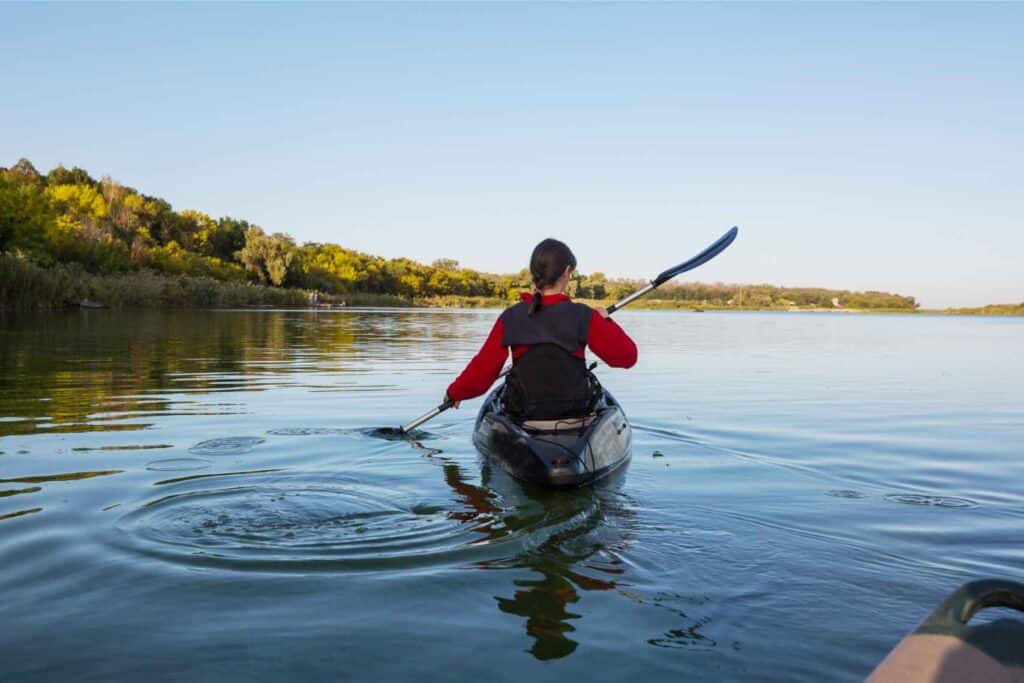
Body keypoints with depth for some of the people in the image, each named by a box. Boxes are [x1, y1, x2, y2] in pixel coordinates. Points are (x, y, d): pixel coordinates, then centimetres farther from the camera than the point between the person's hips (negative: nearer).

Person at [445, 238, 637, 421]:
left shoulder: (510, 318, -7)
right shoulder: (583, 316, -11)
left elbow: (482, 370, -3)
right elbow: (627, 356, -6)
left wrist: (454, 392, 15)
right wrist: (605, 321, 10)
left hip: (523, 412, 1)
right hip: (576, 410, -1)